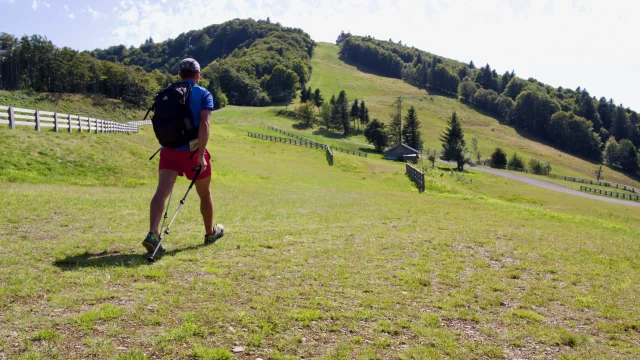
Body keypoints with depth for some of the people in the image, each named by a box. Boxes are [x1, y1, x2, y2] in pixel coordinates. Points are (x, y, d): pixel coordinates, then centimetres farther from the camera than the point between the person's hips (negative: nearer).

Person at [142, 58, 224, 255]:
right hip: (193, 151, -3)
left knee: (162, 191, -8)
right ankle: (210, 232, 32)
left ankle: (153, 233, -27)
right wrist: (201, 154, -20)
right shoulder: (204, 94, -1)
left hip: (169, 150, 3)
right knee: (204, 194, 15)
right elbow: (204, 124, -16)